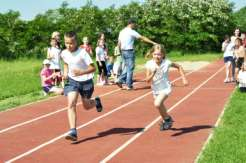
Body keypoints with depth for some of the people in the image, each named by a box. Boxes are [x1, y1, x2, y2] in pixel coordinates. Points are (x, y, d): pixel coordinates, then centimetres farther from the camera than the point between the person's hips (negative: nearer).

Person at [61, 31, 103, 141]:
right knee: (71, 104, -17)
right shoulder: (64, 54, -6)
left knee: (86, 106, 13)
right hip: (72, 81, 3)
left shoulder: (82, 53, -22)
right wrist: (66, 73, 1)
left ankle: (96, 101, 50)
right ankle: (73, 132, -19)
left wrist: (82, 72, -38)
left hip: (85, 81, -3)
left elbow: (93, 68, -22)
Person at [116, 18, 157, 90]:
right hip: (129, 51, -7)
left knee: (127, 67, 17)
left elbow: (119, 43, 12)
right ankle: (129, 85, 3)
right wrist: (153, 42, -11)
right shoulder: (131, 32, -10)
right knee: (130, 68, 0)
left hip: (123, 51, 7)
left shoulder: (122, 32, 11)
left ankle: (120, 80, 7)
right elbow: (142, 37, -12)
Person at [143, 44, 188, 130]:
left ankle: (167, 118, -1)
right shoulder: (149, 64, -13)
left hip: (165, 88, -4)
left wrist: (184, 78, -3)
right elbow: (148, 80, -12)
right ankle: (165, 120, 49)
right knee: (160, 107, 20)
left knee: (157, 104, -26)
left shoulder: (167, 63, -16)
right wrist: (152, 74, -30)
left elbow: (179, 67, 1)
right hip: (155, 89, 4)